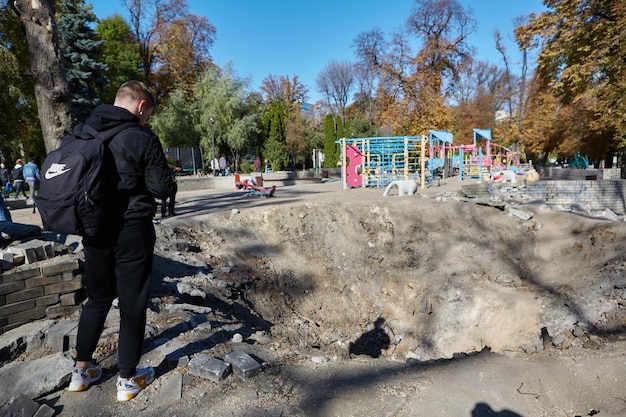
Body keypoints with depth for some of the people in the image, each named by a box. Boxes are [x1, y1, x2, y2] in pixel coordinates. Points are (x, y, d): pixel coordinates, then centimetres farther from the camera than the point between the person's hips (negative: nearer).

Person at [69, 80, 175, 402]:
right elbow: (162, 189, -11)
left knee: (97, 298, 20)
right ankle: (128, 379, 18)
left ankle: (81, 370, 31)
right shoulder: (142, 137, -13)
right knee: (132, 304, 6)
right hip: (132, 231, -6)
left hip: (94, 229, 6)